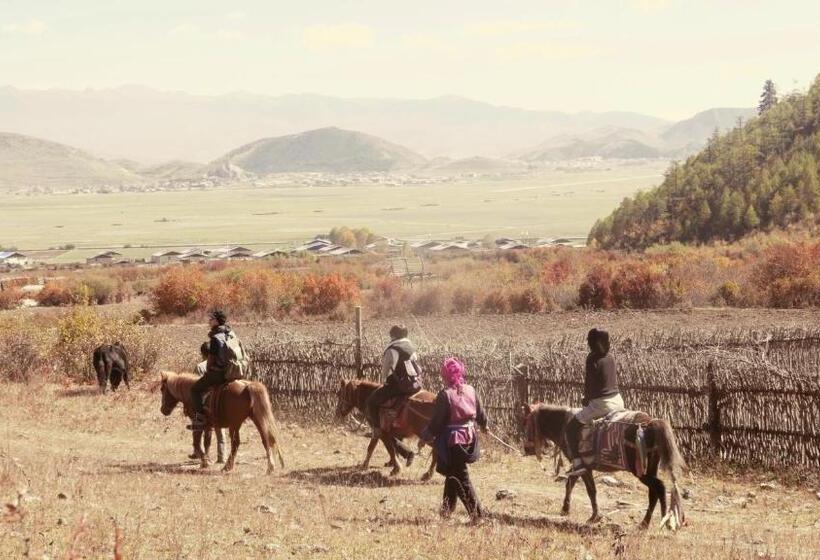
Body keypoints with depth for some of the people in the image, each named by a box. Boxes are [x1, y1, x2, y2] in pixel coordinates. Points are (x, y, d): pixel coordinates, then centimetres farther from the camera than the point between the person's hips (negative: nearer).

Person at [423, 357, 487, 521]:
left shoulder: (445, 394, -18)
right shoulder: (470, 391, 1)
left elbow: (436, 422, -16)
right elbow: (480, 413, 15)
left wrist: (425, 437, -2)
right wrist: (484, 426, 35)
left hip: (452, 441, -7)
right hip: (469, 438, 7)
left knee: (461, 478, 0)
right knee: (453, 474, 22)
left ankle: (476, 513, -3)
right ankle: (447, 510, 32)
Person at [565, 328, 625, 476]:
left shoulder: (592, 358, -11)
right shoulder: (610, 358, 10)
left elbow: (589, 382, -9)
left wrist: (586, 399, 9)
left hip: (601, 403, -7)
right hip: (618, 401, 7)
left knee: (571, 427, 1)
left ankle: (578, 462, -10)